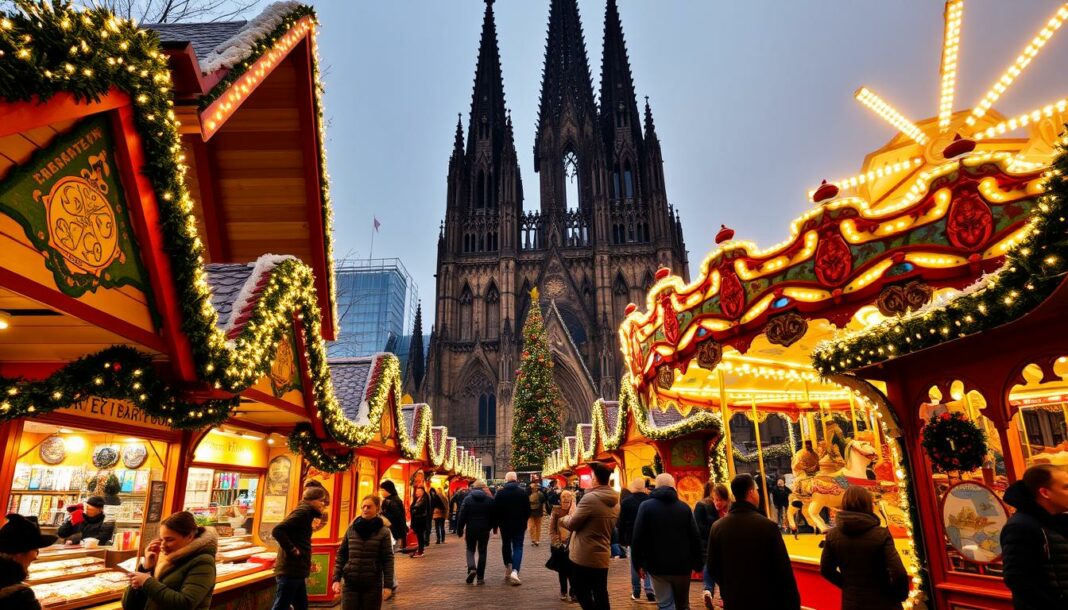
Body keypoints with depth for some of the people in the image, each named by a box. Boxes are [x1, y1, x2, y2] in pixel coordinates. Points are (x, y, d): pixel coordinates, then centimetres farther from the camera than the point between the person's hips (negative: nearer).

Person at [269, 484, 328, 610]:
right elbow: (277, 530, -25)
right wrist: (292, 549, -21)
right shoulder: (303, 511, -15)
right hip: (289, 571, -10)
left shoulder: (306, 512, 14)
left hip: (296, 571, 10)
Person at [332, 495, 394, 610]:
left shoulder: (383, 532, -5)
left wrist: (387, 585, -10)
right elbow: (341, 555, 7)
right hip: (350, 583, 2)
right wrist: (336, 579, 0)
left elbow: (388, 559, -6)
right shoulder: (351, 529, 3)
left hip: (373, 585, -2)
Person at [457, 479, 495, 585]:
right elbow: (493, 515, 5)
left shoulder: (467, 499, -3)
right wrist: (494, 527, 18)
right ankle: (480, 577, 8)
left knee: (470, 550, 15)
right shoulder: (490, 500, 0)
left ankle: (472, 568, -11)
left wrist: (460, 531, 2)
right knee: (482, 552, 10)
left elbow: (462, 516, -4)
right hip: (484, 530, 1)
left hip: (471, 529, -1)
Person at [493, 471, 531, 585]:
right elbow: (528, 509, -2)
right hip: (519, 524, -1)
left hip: (504, 524, 1)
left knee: (506, 545, 19)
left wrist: (496, 524, 9)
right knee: (518, 547, 0)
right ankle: (514, 571, -17)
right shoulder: (523, 491, -5)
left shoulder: (500, 493, -4)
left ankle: (508, 568, 23)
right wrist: (524, 521, 13)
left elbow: (495, 509, -2)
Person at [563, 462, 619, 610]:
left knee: (582, 593, 7)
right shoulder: (615, 502, 5)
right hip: (603, 556, 7)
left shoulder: (590, 498, -20)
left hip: (583, 556, -7)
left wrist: (567, 517, 7)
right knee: (601, 594, 14)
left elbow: (571, 524, -14)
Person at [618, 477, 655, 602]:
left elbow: (621, 522, -5)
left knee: (635, 564, 8)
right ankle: (649, 591, -2)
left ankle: (636, 592, 13)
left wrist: (622, 539, 4)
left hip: (633, 537, -1)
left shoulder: (626, 501, -8)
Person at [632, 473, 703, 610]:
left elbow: (638, 538, -9)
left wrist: (638, 563, -1)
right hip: (682, 565, 3)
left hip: (658, 566, -3)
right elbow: (695, 538, 1)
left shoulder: (646, 506, -5)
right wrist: (698, 564, 8)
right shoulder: (684, 507, 2)